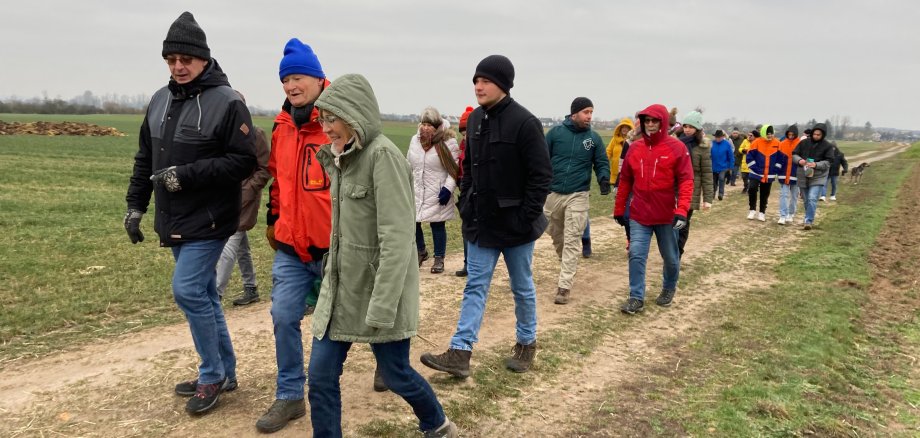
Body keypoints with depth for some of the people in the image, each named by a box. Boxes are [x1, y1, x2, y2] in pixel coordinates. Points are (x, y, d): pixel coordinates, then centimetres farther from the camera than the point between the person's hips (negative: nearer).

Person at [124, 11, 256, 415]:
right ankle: (223, 372, 25)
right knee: (203, 295, 13)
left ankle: (212, 376, 7)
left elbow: (243, 161, -18)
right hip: (174, 221, 8)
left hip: (208, 221, -8)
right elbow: (145, 159, 18)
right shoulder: (159, 101, 10)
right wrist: (135, 205, 13)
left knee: (188, 291, -11)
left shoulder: (227, 103, -13)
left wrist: (187, 174, -21)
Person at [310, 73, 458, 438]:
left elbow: (397, 238, -23)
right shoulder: (344, 156, 9)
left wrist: (382, 307, -25)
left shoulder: (383, 155, -18)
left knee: (395, 374, 10)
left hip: (380, 288, -7)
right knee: (321, 376, 5)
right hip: (341, 286, 7)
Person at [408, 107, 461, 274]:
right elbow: (409, 164, 15)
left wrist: (448, 188, -18)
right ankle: (421, 252, 31)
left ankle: (439, 259, 16)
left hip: (437, 193, -5)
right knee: (411, 222, 7)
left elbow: (454, 169, -10)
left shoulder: (448, 142, -12)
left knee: (437, 225, 2)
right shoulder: (415, 139, 5)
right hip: (415, 191, 5)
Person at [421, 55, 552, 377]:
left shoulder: (524, 122, -16)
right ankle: (460, 353, 7)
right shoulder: (475, 119, 6)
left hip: (514, 225, -6)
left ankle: (526, 344, 30)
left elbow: (541, 175, -16)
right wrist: (465, 203, 9)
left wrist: (527, 217, -17)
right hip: (481, 222, 6)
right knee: (475, 286, 6)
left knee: (522, 287, 12)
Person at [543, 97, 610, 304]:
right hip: (552, 193, 1)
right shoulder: (556, 132, -4)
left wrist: (604, 179, -16)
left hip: (578, 196, -1)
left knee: (571, 241, -5)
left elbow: (602, 162, 4)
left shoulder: (594, 138, -1)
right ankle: (565, 262, 46)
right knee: (554, 233, 18)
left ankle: (564, 287, -3)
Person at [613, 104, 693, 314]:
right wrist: (619, 210, 11)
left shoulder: (677, 148, -8)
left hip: (667, 216, -2)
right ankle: (636, 298, 4)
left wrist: (682, 210, -23)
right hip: (639, 215, 2)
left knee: (670, 258, 14)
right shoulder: (634, 148, 3)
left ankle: (669, 289, 38)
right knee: (636, 255, -5)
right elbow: (625, 180, 10)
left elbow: (686, 180, -12)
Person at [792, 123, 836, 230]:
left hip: (818, 177, -3)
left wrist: (816, 165, -24)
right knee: (806, 200, 14)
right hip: (803, 176, 4)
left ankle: (808, 221, -14)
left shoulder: (828, 146, -5)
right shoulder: (804, 142, 1)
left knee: (812, 199, -18)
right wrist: (799, 160, -17)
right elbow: (794, 154, 5)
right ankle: (809, 219, 31)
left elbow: (828, 162, -7)